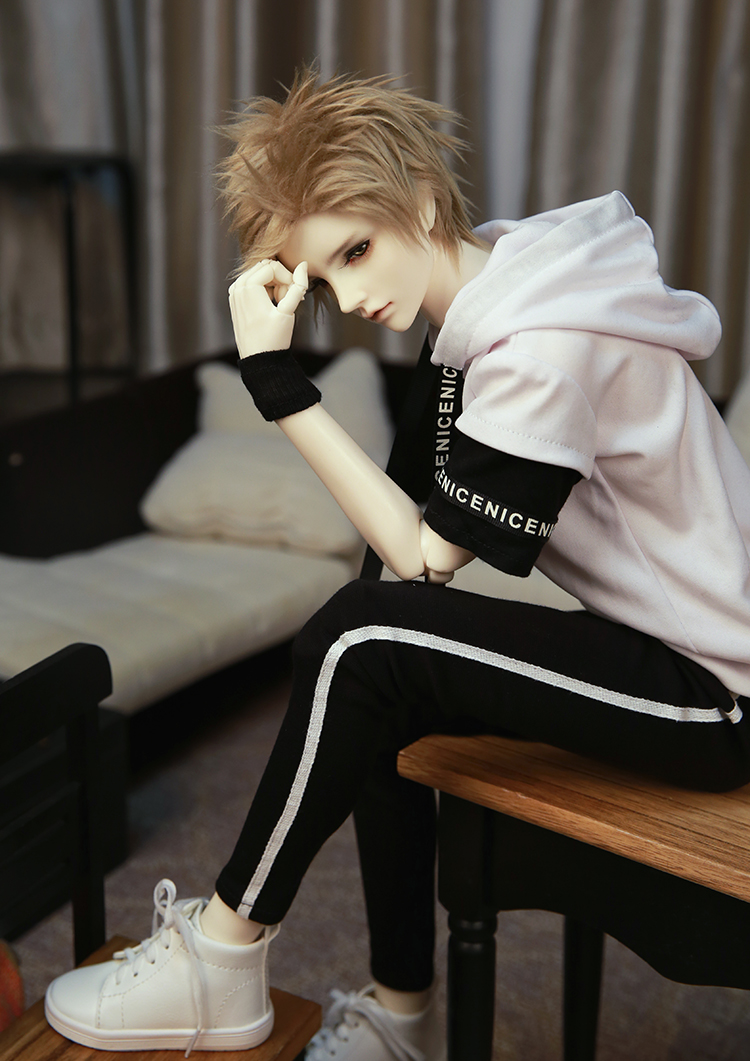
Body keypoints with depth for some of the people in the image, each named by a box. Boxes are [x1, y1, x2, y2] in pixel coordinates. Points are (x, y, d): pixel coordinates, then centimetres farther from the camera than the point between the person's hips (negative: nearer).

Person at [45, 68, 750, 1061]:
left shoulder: (546, 345, -24)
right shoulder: (506, 295, 6)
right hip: (666, 640, 9)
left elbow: (426, 558, -19)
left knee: (362, 638, -18)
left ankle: (220, 962, -1)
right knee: (377, 688, 6)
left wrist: (281, 383, -22)